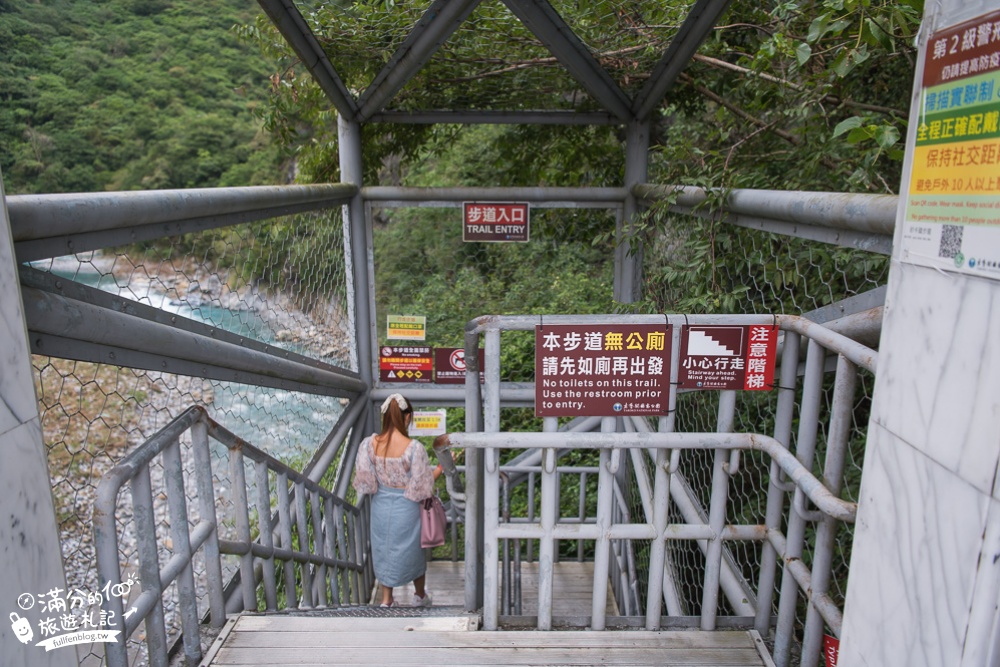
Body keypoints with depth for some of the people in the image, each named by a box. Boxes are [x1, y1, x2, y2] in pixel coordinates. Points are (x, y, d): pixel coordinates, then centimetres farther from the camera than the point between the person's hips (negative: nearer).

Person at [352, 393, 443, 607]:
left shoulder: (370, 443, -13)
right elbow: (422, 484, -16)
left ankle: (386, 600, 33)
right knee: (413, 550, 21)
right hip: (406, 509, -2)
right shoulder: (414, 448, -24)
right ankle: (420, 596, 41)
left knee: (384, 549, 22)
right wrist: (441, 467, -3)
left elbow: (364, 481, -6)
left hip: (381, 507, 3)